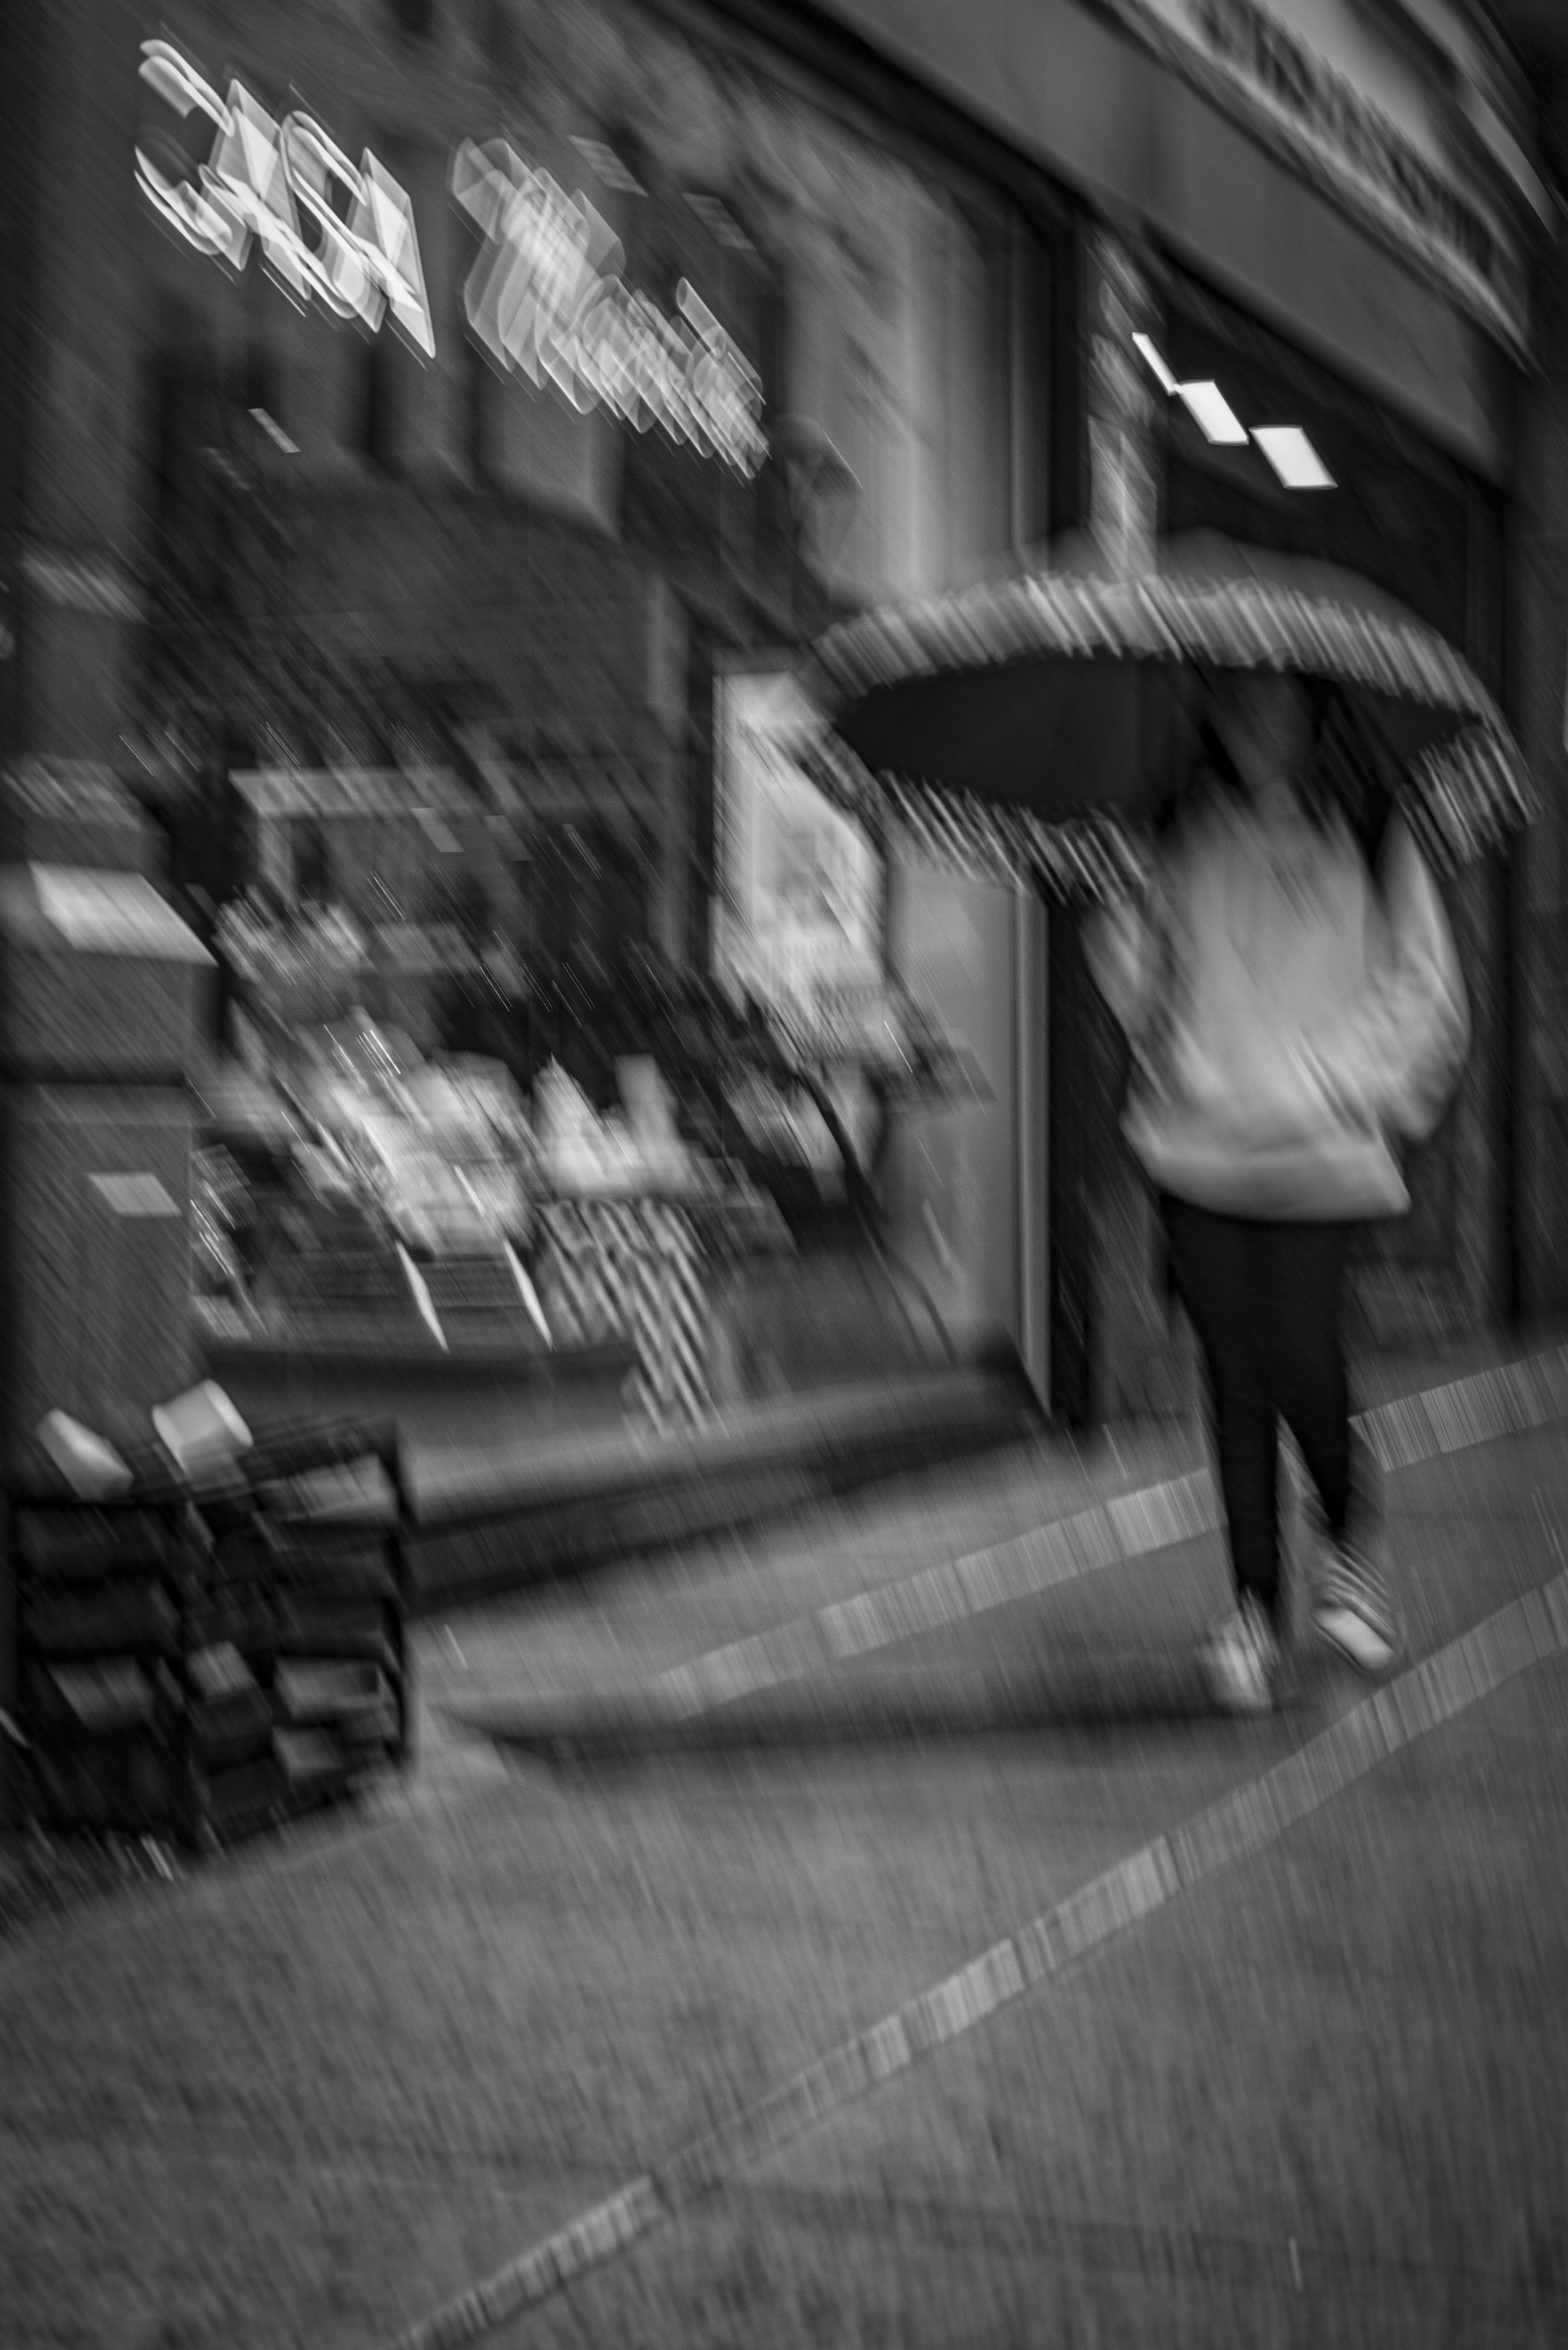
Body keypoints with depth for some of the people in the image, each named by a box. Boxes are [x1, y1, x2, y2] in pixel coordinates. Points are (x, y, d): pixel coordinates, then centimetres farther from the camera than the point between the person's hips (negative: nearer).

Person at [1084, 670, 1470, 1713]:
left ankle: (1350, 1529, 22)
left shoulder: (1369, 835, 2)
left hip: (1321, 1150, -2)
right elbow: (1138, 980, 9)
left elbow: (1429, 991, 4)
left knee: (1300, 1361, -11)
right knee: (1235, 1376, 4)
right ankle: (1256, 1608, 17)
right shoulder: (1179, 837, 7)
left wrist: (1358, 1083, -4)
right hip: (1199, 1147, 2)